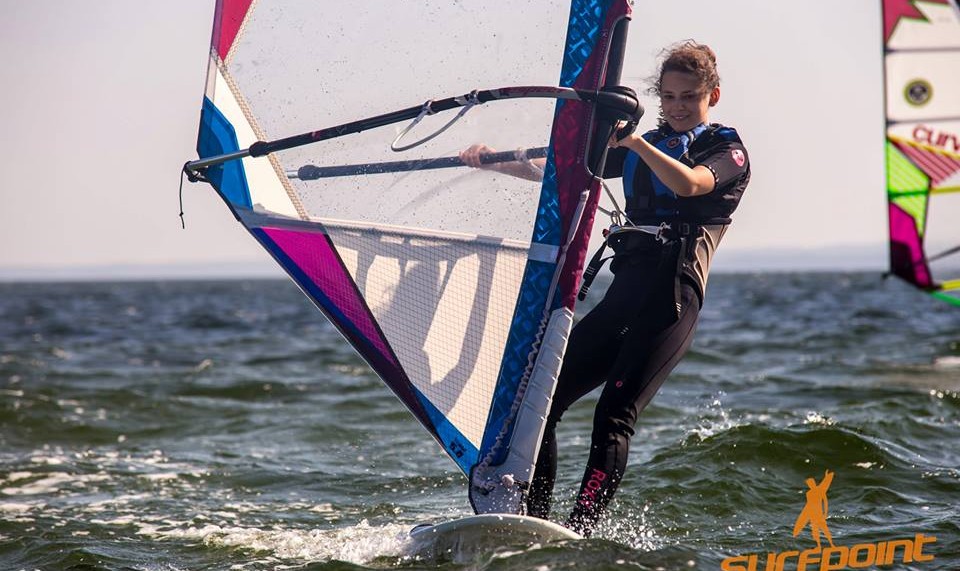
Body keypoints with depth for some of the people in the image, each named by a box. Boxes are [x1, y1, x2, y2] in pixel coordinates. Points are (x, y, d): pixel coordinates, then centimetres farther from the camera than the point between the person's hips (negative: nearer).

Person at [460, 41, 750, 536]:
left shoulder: (728, 150, 7)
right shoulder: (639, 152, 24)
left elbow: (689, 184, -15)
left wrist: (635, 140, -23)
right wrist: (493, 161, 13)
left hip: (672, 300, -7)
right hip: (622, 296, 7)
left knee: (614, 412, -22)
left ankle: (580, 533, -29)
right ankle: (532, 523, 1)